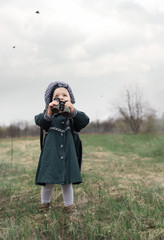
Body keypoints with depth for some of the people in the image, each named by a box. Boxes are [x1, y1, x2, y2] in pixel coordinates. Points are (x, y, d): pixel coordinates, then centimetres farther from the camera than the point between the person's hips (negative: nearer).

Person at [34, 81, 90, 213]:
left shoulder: (75, 115, 4)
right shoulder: (48, 115, 2)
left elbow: (85, 121, -15)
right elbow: (40, 122, -18)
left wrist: (73, 111, -33)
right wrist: (48, 113, -39)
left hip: (68, 154, 1)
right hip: (51, 153, -1)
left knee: (67, 182, 8)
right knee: (48, 182, 4)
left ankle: (69, 205, 27)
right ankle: (45, 203, 28)